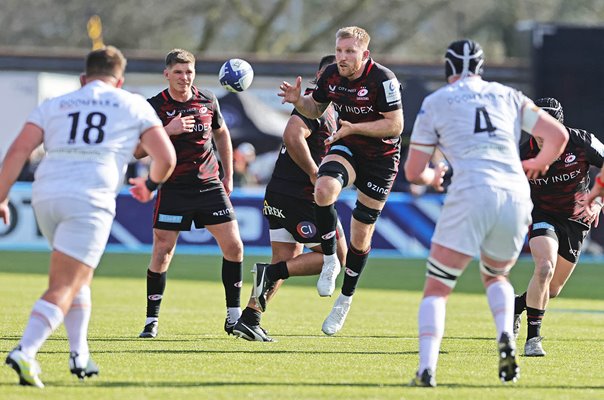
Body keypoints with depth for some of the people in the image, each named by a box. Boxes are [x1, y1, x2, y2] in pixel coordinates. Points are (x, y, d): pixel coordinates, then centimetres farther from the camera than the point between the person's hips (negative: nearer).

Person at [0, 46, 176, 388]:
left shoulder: (53, 106, 21)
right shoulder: (134, 106, 16)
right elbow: (166, 157, 12)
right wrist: (151, 185, 32)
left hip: (46, 195, 4)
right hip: (90, 200, -4)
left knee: (79, 275, 26)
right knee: (64, 288, -7)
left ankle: (80, 355, 21)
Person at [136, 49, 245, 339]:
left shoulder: (207, 101, 5)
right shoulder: (154, 106, -7)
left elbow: (221, 134, 22)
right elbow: (137, 151, -13)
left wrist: (228, 176, 20)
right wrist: (167, 130, -25)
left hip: (210, 185, 3)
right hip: (173, 189, -3)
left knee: (233, 246, -2)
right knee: (162, 252, -7)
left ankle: (234, 316, 10)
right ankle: (152, 320, 3)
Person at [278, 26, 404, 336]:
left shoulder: (383, 79, -22)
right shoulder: (331, 76, -6)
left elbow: (395, 125, -21)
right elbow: (315, 109, 11)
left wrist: (354, 128, -30)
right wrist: (298, 100, -12)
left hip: (381, 158, -3)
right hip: (346, 149, 3)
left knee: (361, 234, 3)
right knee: (324, 190, -32)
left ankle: (345, 300, 22)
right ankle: (329, 260, -11)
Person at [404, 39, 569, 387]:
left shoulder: (435, 102, 12)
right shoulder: (508, 96, 19)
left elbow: (414, 173, 13)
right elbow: (558, 135, 14)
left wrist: (432, 177, 36)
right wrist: (539, 164, 35)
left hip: (470, 198, -3)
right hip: (516, 198, 3)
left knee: (437, 289, 5)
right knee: (496, 277, 28)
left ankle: (427, 369, -14)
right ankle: (506, 337, 0)